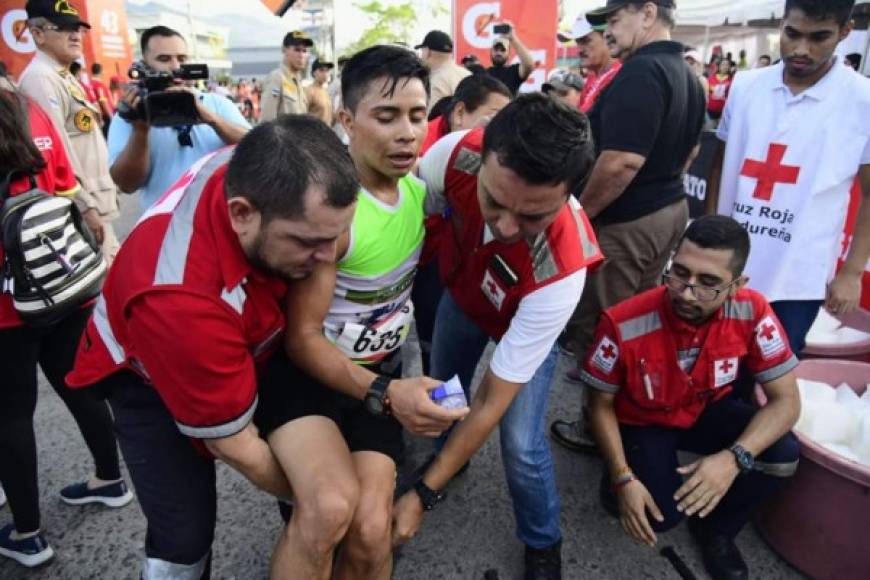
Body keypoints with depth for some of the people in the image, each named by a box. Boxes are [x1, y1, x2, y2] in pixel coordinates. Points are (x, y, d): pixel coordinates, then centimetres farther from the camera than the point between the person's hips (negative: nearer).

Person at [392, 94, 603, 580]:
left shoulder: (561, 269, -45)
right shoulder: (455, 155, -38)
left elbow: (492, 402, -35)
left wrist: (423, 496, -29)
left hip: (527, 322, -3)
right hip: (462, 295, 4)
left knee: (521, 446, -10)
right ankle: (449, 455, 53)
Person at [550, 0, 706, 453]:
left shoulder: (640, 72, -20)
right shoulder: (687, 75, 12)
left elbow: (623, 162, -28)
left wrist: (578, 213, -17)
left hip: (625, 222, -10)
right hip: (668, 210, 10)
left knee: (596, 327, 3)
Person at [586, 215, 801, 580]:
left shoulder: (751, 312, -24)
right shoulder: (624, 324, -31)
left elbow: (786, 400, -17)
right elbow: (602, 405, -15)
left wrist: (734, 458, -34)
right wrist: (623, 479, -24)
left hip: (708, 411, 3)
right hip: (641, 423, -3)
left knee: (782, 455, -22)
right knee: (660, 516, -23)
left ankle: (716, 530, 6)